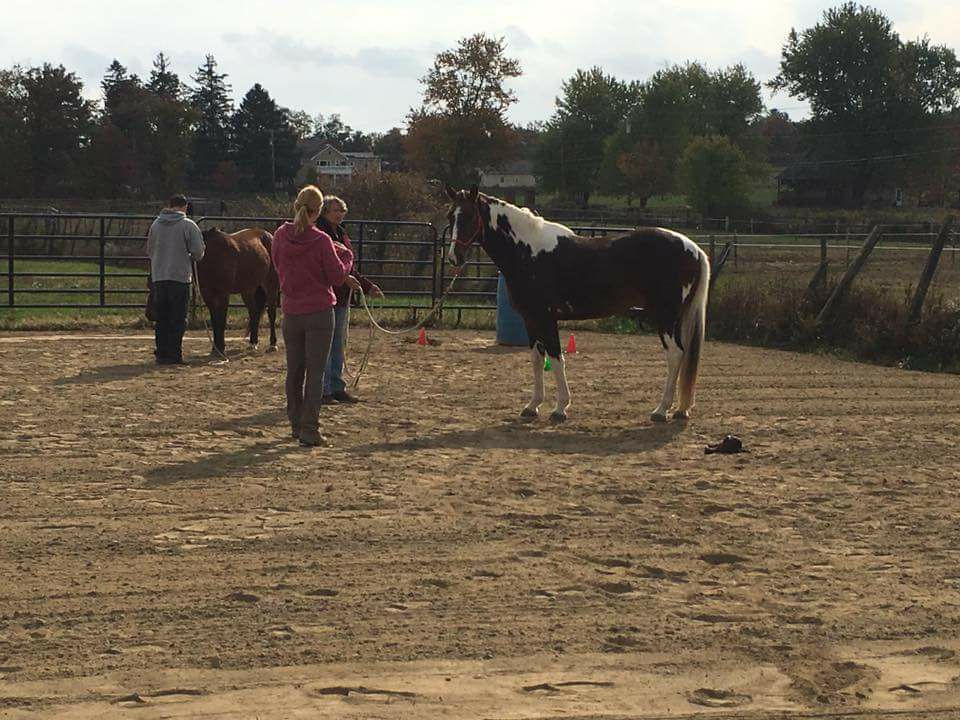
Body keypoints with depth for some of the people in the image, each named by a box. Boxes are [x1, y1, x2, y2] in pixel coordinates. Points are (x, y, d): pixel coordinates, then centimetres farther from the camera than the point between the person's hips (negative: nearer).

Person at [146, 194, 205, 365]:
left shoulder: (156, 224, 7)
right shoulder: (189, 225, -7)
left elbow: (149, 250, 13)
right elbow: (198, 252, -9)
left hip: (158, 277, 4)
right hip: (180, 276, -4)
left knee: (161, 319, 11)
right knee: (178, 319, 1)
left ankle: (161, 354, 11)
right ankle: (174, 355, -2)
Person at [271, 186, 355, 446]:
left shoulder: (280, 237, -2)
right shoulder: (321, 241, -15)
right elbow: (338, 277, -9)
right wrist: (346, 256, 9)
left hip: (291, 312, 4)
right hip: (320, 312, -4)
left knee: (294, 371, 15)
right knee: (315, 372, 0)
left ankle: (297, 425, 23)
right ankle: (309, 430, -3)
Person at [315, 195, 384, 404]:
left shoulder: (341, 234, 15)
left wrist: (368, 286, 17)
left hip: (342, 297, 9)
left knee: (339, 343, 14)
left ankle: (337, 388, 22)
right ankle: (323, 390, 1)